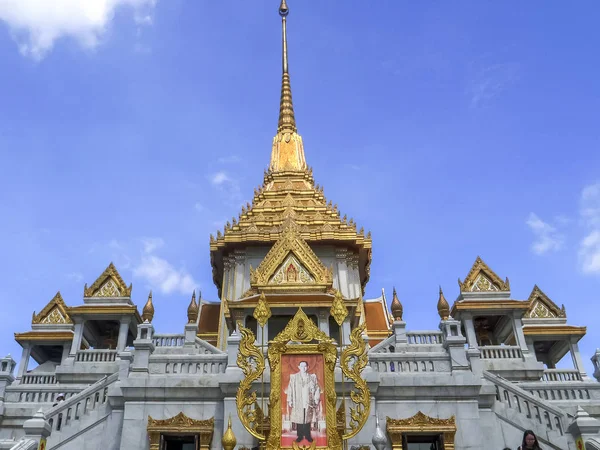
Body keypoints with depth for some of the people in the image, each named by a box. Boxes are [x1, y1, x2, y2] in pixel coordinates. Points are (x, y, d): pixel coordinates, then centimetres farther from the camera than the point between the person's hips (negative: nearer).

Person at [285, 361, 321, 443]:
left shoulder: (312, 377, 3)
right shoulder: (293, 377, -1)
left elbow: (317, 389, 6)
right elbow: (290, 389, -1)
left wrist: (316, 399, 0)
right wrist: (290, 401, -5)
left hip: (309, 403, 1)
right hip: (298, 403, -1)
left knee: (308, 420, 6)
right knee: (299, 420, 3)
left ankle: (307, 435, 18)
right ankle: (300, 435, 14)